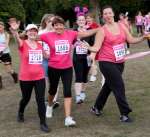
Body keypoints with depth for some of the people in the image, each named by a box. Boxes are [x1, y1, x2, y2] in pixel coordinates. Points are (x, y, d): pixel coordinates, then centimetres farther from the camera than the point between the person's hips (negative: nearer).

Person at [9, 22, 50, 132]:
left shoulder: (40, 45, 4)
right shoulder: (23, 44, -10)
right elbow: (18, 40, -36)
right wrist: (15, 31, -58)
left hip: (40, 77, 2)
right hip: (25, 78, -2)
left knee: (41, 100, -2)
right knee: (26, 98, 17)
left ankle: (43, 123, 6)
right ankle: (20, 112, 48)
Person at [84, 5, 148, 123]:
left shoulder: (121, 26, 5)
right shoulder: (102, 30, -10)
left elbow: (131, 40, 7)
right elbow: (96, 48, -15)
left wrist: (143, 37, -6)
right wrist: (88, 47, -35)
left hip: (120, 62, 6)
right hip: (107, 63, -6)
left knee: (109, 85, 16)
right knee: (119, 86, -9)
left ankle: (97, 107, 34)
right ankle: (124, 114, 1)